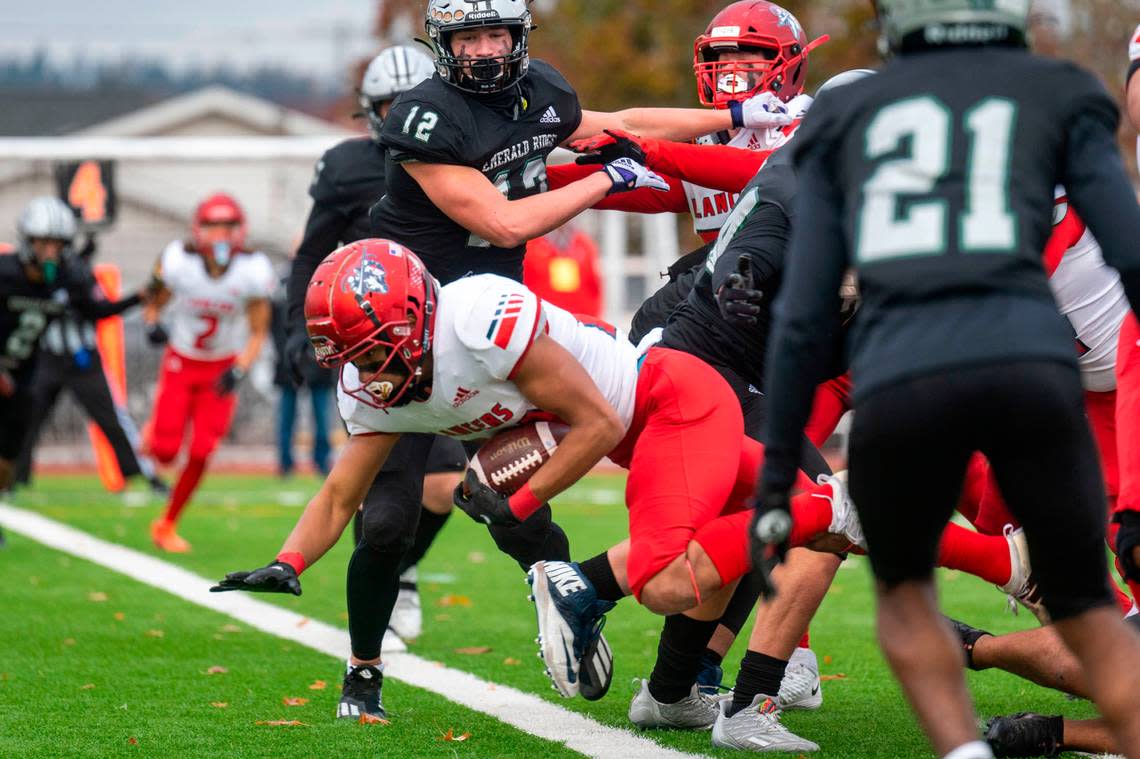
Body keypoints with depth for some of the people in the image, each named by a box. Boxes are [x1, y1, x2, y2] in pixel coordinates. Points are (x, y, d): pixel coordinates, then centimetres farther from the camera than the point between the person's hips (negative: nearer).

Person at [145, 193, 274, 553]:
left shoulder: (253, 272, -19)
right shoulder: (177, 263, -21)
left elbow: (258, 333, -10)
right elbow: (155, 304, -3)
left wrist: (239, 371, -25)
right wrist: (152, 325, -26)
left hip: (222, 369, 0)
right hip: (181, 362, 0)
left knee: (200, 453, -7)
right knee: (165, 452, -8)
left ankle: (167, 524, 13)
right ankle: (157, 430, 32)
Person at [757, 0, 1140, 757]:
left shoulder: (848, 121, 23)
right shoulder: (1057, 102, 20)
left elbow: (803, 318, 16)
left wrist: (775, 483, 19)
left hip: (900, 386, 0)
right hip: (1029, 372, 0)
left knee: (904, 592, 29)